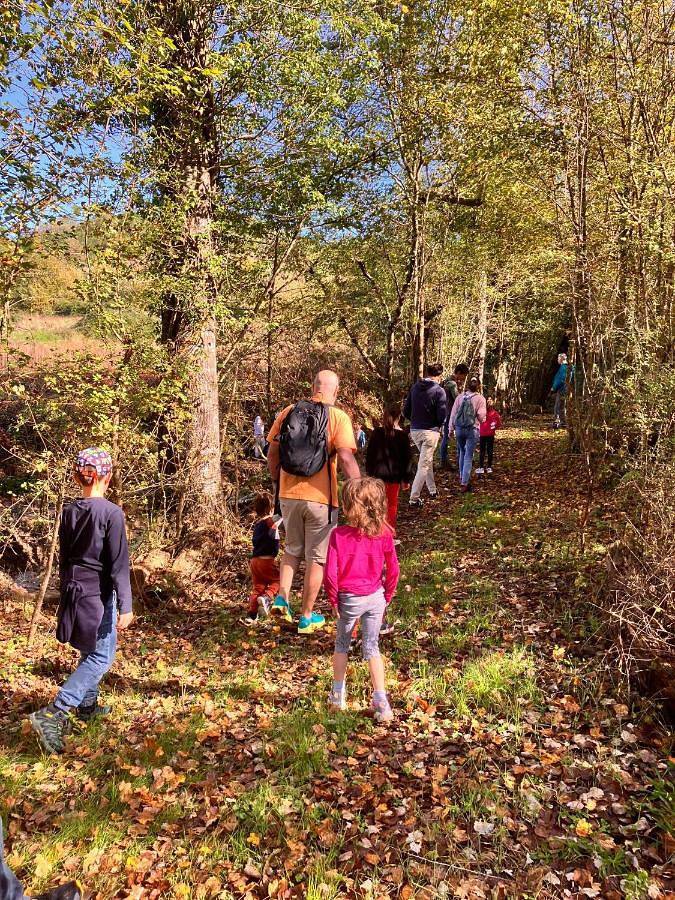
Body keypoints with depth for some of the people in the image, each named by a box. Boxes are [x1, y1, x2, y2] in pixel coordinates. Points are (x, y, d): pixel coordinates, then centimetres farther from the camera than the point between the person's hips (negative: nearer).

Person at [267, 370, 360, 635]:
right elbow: (346, 459, -19)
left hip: (288, 495, 4)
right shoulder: (338, 417, -9)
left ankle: (282, 598, 13)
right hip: (321, 498, -3)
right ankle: (307, 618, 22)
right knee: (316, 558, 13)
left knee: (292, 549, 27)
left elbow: (272, 454, 6)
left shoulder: (288, 413, 2)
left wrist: (278, 482, 20)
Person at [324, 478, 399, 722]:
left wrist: (334, 600, -1)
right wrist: (387, 596, 11)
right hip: (375, 597, 2)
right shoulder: (384, 534, -9)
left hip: (349, 598, -1)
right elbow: (393, 570, -3)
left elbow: (330, 573, -15)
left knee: (342, 644, 20)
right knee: (372, 647, 11)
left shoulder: (339, 535, -17)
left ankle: (338, 694, 31)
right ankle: (381, 702, 7)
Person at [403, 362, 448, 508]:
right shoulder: (439, 391, -12)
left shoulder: (414, 388, 4)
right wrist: (438, 425, 6)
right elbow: (442, 415, -15)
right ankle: (414, 498, -2)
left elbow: (406, 411, 6)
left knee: (427, 460, 23)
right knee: (424, 464, -1)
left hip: (414, 430, 6)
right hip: (430, 431, -6)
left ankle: (432, 490, 32)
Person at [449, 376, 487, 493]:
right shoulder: (480, 399, -6)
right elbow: (481, 417, -11)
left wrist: (451, 428, 9)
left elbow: (453, 413, 2)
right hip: (472, 430, -3)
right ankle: (464, 483, -3)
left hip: (459, 428, 3)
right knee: (468, 456, 1)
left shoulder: (460, 396, 2)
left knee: (462, 452, 24)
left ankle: (462, 477, 32)